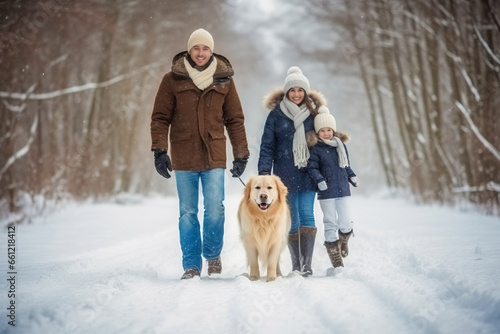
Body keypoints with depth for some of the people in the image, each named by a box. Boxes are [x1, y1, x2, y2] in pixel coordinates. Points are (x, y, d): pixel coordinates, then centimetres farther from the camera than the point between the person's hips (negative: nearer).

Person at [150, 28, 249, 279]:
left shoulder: (224, 80, 7)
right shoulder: (173, 80, 3)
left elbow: (235, 120, 9)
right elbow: (160, 118, 3)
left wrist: (241, 154, 5)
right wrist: (159, 151, -7)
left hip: (214, 156, 0)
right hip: (184, 157, 0)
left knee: (215, 209, -5)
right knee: (187, 213, 4)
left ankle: (213, 254, 19)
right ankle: (191, 265, 13)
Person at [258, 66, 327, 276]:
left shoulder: (313, 113, 8)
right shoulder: (276, 114, 3)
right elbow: (267, 145, 3)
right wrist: (264, 171, -8)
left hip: (308, 174, 1)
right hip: (285, 175, -1)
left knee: (307, 216, -10)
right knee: (292, 220, 2)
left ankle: (307, 264, -11)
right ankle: (296, 264, 12)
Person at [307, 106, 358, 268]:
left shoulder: (341, 146, 10)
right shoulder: (316, 149, -5)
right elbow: (312, 168, -8)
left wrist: (352, 176, 6)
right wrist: (319, 180, -24)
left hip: (343, 190, 4)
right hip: (326, 193, -4)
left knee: (346, 223, 0)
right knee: (330, 224, 2)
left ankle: (343, 241, 34)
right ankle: (335, 259, 13)